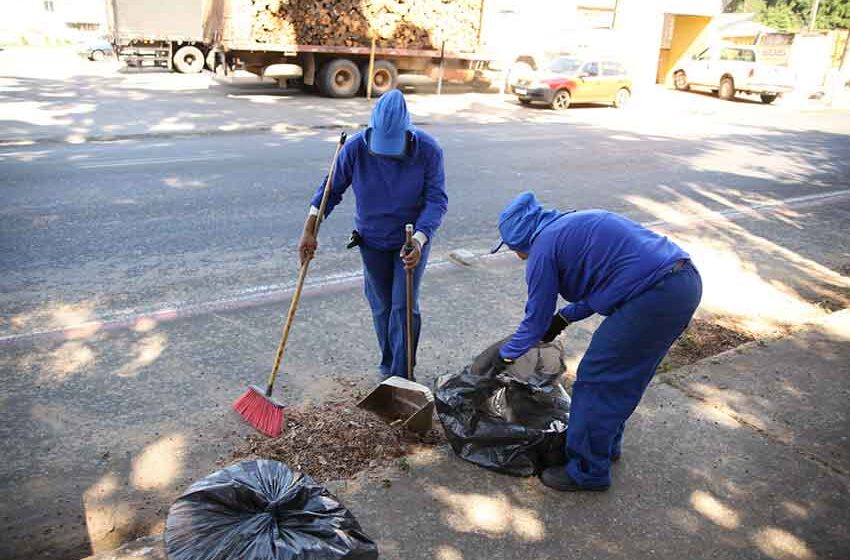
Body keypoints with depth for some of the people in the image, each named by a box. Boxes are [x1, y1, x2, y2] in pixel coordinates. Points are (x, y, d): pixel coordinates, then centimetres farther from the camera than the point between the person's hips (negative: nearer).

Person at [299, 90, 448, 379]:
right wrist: (309, 231, -12)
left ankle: (401, 378, 7)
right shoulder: (356, 148, -18)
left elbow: (437, 200, -21)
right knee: (381, 306, 13)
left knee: (404, 306, -4)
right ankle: (387, 368, 33)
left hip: (412, 239, -2)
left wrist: (419, 240, -36)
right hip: (372, 240, 2)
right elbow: (332, 189, -6)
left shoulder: (428, 150, -22)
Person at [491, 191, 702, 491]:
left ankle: (588, 471, 17)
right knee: (623, 377, 24)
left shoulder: (544, 246, -4)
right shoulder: (571, 226, 22)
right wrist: (563, 317, 25)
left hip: (655, 297, -10)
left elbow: (537, 320, 2)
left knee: (596, 381, 3)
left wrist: (506, 355, 17)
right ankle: (606, 444, 41)